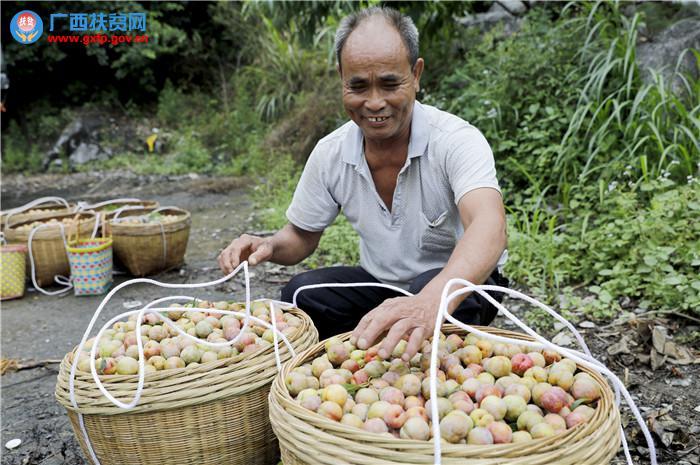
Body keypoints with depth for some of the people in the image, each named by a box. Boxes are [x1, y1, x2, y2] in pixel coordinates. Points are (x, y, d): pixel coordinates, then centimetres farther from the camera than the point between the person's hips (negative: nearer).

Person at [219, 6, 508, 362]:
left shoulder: (457, 140, -24)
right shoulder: (330, 153, -10)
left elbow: (489, 228, -43)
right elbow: (301, 236, 4)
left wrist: (429, 302, -63)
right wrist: (268, 246, -21)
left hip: (461, 283, -3)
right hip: (381, 283, 4)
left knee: (436, 289, -37)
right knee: (300, 295, -21)